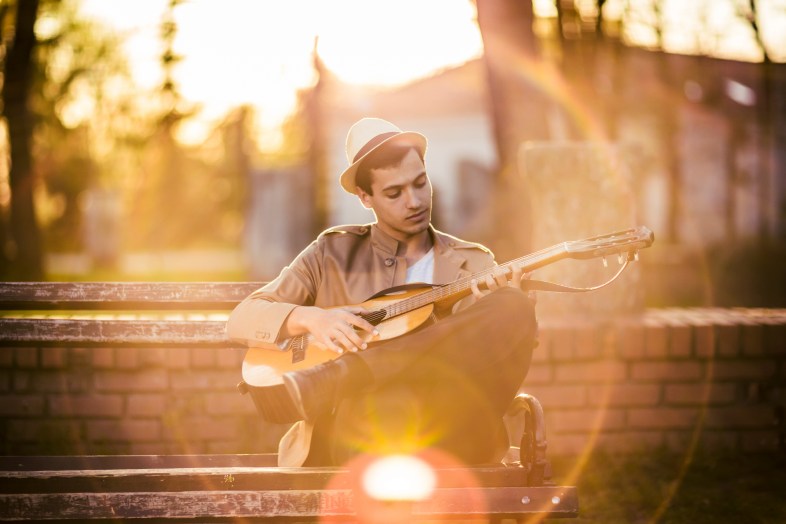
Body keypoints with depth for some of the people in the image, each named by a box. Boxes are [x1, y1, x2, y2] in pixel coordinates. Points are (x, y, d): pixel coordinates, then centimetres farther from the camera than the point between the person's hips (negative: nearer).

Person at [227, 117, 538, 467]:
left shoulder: (474, 264, 19)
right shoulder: (333, 253, 17)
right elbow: (241, 321, 10)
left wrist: (503, 311, -12)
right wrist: (310, 318, -10)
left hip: (443, 436, 4)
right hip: (353, 437, -4)